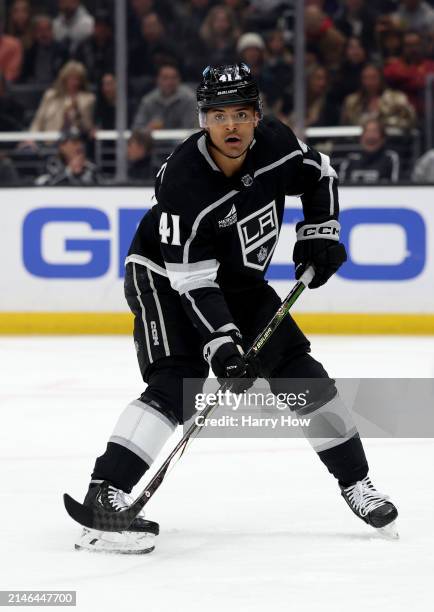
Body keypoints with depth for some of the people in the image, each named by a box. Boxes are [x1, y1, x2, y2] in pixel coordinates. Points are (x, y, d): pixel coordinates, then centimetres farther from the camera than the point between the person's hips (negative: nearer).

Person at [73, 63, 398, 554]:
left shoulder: (274, 142, -16)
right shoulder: (183, 181, -32)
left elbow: (318, 176, 8)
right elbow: (191, 281, -31)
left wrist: (319, 234, -2)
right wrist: (221, 344, -37)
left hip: (237, 281, 6)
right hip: (166, 278, -6)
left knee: (297, 371, 4)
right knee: (176, 384, -25)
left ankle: (354, 480, 21)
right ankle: (104, 497, -34)